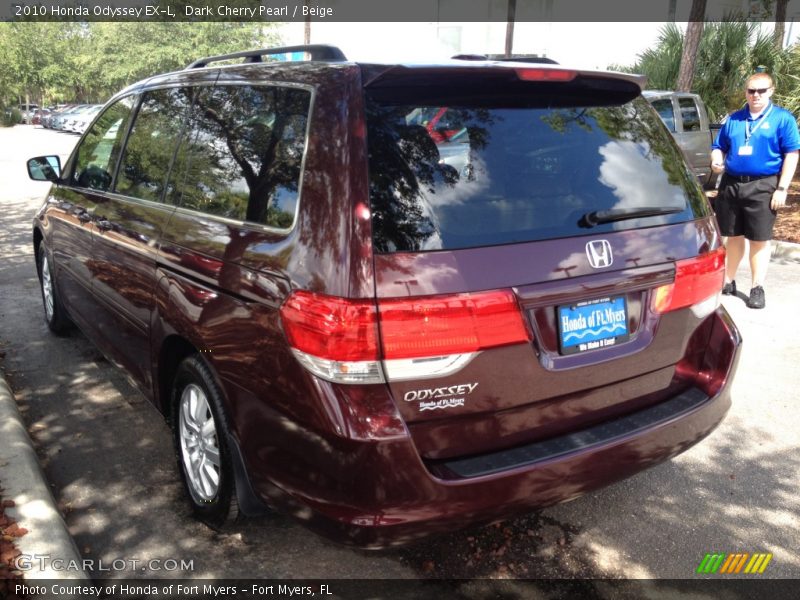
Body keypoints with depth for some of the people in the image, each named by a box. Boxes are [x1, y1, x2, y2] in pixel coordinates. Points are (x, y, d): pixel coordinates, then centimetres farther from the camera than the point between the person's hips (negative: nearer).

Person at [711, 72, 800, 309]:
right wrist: (716, 161, -8)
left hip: (762, 186, -3)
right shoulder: (733, 119, 11)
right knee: (733, 236, 12)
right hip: (731, 184, 4)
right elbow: (719, 147, 17)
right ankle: (728, 281, 24)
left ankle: (757, 288, 9)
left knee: (759, 240, 1)